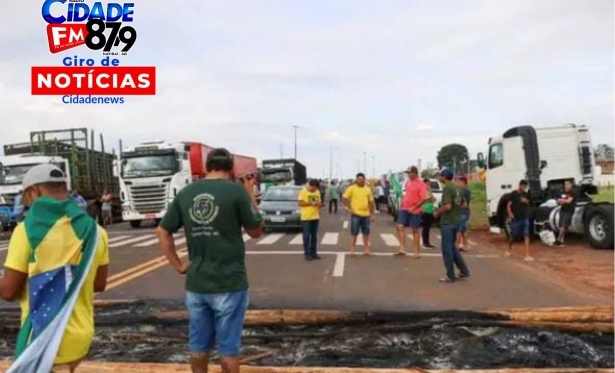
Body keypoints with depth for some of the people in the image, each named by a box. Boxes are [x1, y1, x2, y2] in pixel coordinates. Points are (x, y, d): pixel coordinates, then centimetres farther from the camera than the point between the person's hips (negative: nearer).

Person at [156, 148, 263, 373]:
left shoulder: (185, 193, 3)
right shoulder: (236, 191, -10)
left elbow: (163, 231, 9)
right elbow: (256, 231, -1)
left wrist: (178, 265, 10)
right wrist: (251, 195, 8)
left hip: (195, 284, 4)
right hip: (229, 283, -4)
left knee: (198, 344, 17)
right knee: (228, 346, 9)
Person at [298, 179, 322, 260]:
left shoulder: (317, 192, 12)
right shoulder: (303, 191, -6)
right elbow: (300, 203, -12)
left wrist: (319, 204, -6)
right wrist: (311, 203, -19)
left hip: (315, 217, 6)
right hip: (306, 217, -6)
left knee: (314, 235, 9)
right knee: (307, 235, -3)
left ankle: (313, 253, 15)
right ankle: (307, 253, 2)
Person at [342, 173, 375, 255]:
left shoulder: (368, 189, 10)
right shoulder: (352, 188, -4)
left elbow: (371, 202, 15)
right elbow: (344, 199, -6)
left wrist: (372, 214, 12)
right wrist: (349, 208, -12)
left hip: (366, 214, 5)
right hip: (356, 214, -5)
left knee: (366, 233, 11)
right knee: (354, 233, 0)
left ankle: (366, 249, 22)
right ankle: (352, 249, 9)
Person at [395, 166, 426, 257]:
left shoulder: (420, 183, -13)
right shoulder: (408, 182, 10)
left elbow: (424, 198, -19)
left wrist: (413, 208, -20)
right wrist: (402, 202, 9)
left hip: (415, 211, -7)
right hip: (405, 209, 7)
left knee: (415, 230, 4)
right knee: (400, 226, -4)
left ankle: (417, 251, 15)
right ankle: (402, 249, 0)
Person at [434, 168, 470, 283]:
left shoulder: (447, 188, -16)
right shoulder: (456, 188, 11)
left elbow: (447, 206, -24)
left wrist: (437, 213, -10)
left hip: (447, 222, -9)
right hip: (455, 221, 9)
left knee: (447, 249, 0)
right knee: (452, 248, 19)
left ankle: (450, 276, 6)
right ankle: (464, 271, 20)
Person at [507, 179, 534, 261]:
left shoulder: (526, 194, 5)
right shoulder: (513, 194, -9)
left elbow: (528, 204, 17)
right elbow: (509, 205, -10)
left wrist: (526, 201, -6)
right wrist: (510, 213, -26)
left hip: (525, 218, 3)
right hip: (515, 218, -3)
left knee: (526, 235, -7)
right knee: (513, 236, 11)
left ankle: (527, 255, -9)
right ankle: (509, 250, 36)